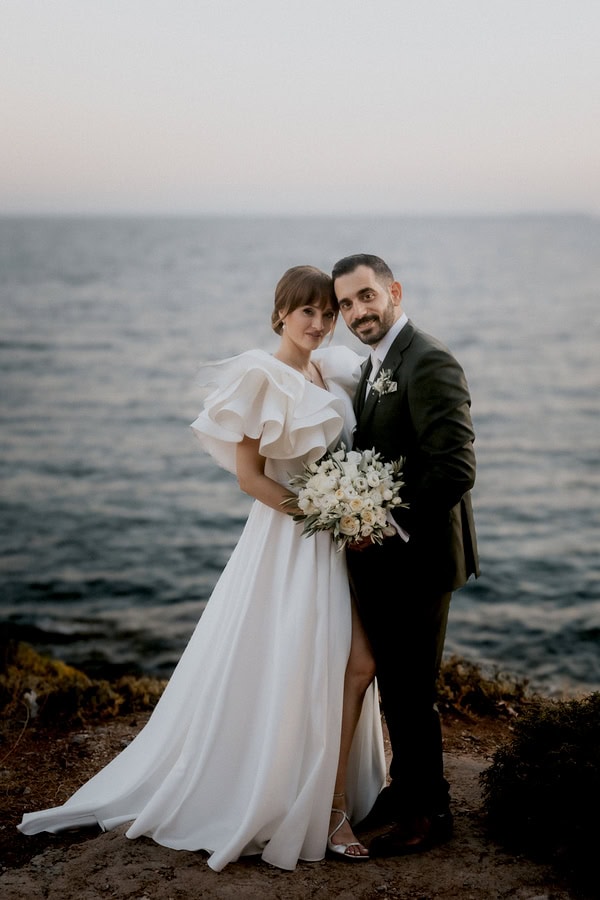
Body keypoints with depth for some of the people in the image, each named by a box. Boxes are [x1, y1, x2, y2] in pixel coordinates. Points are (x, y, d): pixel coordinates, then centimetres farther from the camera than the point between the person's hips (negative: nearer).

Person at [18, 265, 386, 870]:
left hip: (338, 540, 7)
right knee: (286, 676, -1)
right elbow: (249, 475, -14)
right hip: (285, 540, -7)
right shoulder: (261, 376, -11)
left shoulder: (335, 372, 10)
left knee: (355, 663, 3)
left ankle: (330, 805, 14)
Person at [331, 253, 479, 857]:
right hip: (382, 557, 9)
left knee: (409, 690, 2)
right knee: (393, 684, 19)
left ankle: (428, 812, 18)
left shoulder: (429, 363, -17)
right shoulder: (374, 368, 13)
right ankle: (406, 787, 35)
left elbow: (456, 468, -25)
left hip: (416, 558, -9)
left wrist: (389, 523, -23)